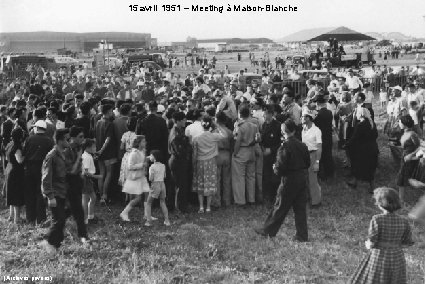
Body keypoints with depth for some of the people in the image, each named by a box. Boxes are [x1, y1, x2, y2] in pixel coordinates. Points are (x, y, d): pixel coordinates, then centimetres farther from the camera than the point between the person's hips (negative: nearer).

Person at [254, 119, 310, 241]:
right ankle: (302, 236, 15)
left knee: (280, 207, 6)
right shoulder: (302, 145, 3)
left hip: (290, 180, -6)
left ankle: (268, 231, 20)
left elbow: (280, 168, -18)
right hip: (303, 178, 6)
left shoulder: (285, 147, -17)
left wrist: (275, 168, 2)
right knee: (300, 208, 11)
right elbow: (308, 163, 11)